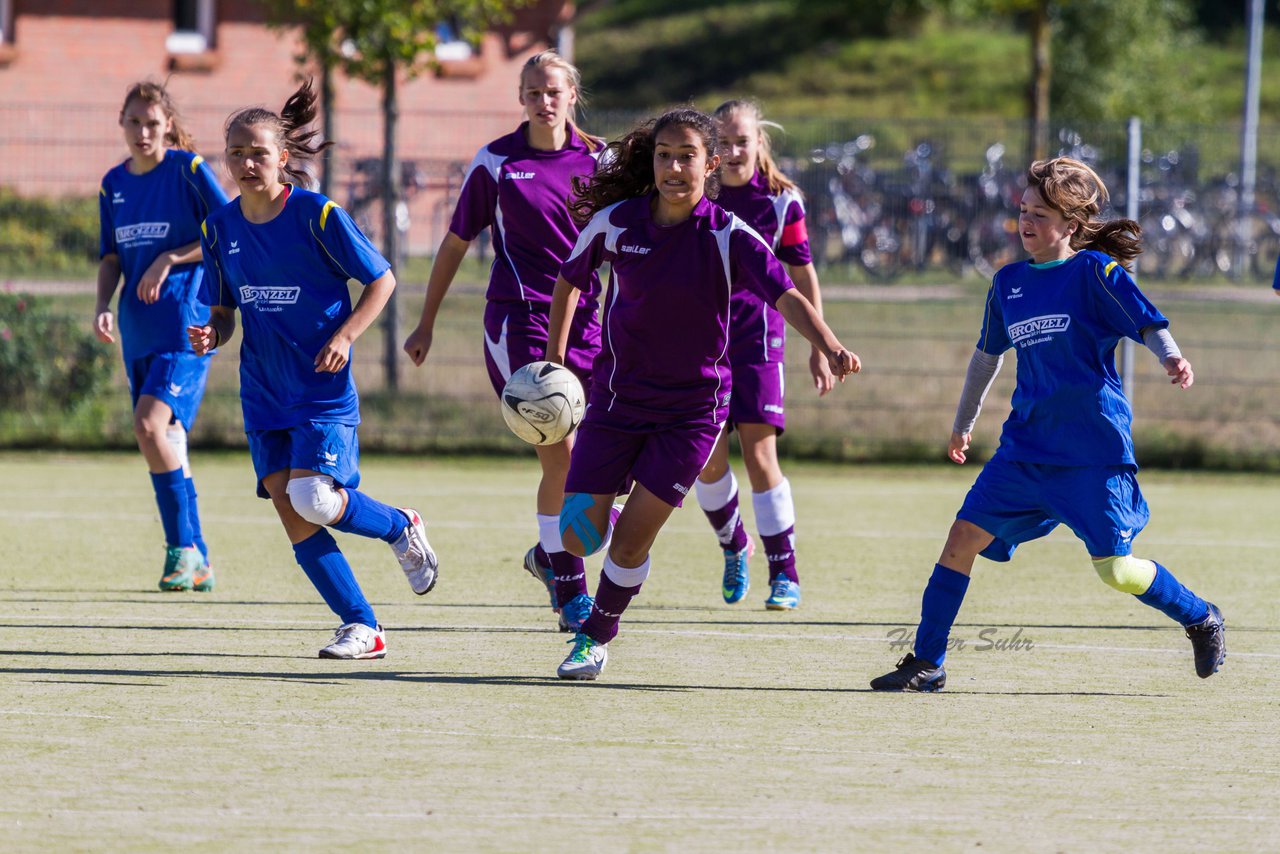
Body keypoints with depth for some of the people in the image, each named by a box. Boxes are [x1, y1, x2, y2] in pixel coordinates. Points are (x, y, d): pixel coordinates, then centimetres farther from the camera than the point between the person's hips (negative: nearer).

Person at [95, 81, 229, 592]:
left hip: (186, 322, -7)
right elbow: (111, 257, 16)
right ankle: (197, 564, 17)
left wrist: (167, 261, -14)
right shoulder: (114, 184, 12)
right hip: (138, 329, 7)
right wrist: (104, 306, -1)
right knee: (167, 443, 9)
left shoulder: (189, 169, -6)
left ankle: (183, 546, -12)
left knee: (151, 424, -22)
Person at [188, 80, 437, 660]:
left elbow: (381, 280, -3)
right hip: (265, 394, 5)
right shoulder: (219, 228, 5)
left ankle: (402, 528, 11)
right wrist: (210, 336, -8)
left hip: (323, 389, -5)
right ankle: (362, 629, 3)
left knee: (313, 499, -20)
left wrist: (343, 337, -15)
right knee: (292, 516, -5)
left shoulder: (317, 215, -10)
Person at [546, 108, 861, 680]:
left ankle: (596, 637, 20)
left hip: (693, 407, -2)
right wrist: (554, 358, 10)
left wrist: (829, 346, -42)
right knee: (579, 537, -4)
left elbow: (787, 296, -25)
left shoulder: (728, 236, -14)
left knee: (631, 542, -6)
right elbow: (570, 280, 12)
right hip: (617, 396, 2)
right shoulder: (615, 221, -6)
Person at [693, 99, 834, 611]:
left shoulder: (780, 201, -3)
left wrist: (820, 349, 5)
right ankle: (734, 546, 28)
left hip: (757, 336, -2)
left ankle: (785, 574, -2)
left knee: (760, 454, -10)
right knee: (708, 459, 0)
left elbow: (802, 277, 5)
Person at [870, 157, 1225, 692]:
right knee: (963, 538, -6)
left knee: (1115, 568, -6)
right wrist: (963, 423, 34)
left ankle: (1200, 619, 20)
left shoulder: (1095, 271, -6)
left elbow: (1148, 323, -9)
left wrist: (1170, 358, -31)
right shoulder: (1009, 282, 12)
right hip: (1026, 443, 5)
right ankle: (926, 664, 0)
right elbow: (989, 353, 25)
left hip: (1093, 447, -5)